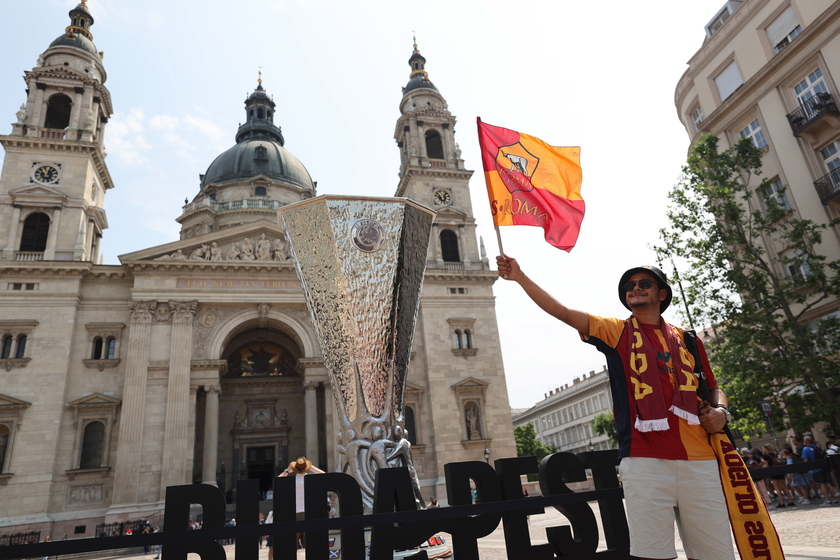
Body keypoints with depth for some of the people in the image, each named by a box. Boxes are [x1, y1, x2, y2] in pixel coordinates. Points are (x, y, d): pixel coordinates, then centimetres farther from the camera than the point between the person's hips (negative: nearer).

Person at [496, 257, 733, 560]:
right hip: (644, 460, -3)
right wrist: (519, 276, -10)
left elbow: (714, 389, 24)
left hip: (698, 460, 3)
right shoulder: (617, 331, 8)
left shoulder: (686, 340, 16)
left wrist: (721, 411, 1)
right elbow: (563, 312, -2)